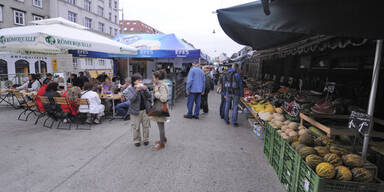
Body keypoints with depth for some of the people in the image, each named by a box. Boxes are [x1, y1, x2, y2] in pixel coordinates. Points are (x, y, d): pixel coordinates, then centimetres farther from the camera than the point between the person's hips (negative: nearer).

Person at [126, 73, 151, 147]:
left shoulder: (144, 87, 4)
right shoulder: (130, 89, -5)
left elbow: (149, 96, -4)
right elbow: (130, 99, -18)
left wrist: (145, 90, -22)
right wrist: (137, 91, -28)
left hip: (145, 110, 3)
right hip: (136, 111, -3)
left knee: (146, 126, 12)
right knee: (136, 127, 6)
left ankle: (146, 139, 27)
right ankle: (137, 140, 23)